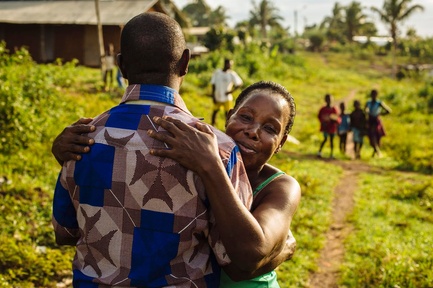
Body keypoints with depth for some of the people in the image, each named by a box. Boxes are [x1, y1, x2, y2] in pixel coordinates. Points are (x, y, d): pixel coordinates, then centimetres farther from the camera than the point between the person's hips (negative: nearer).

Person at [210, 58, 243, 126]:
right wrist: (213, 96, -2)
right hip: (217, 97, 2)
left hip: (227, 98, -2)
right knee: (215, 111, 12)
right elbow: (213, 84, 2)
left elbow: (240, 83, -3)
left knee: (227, 113, -5)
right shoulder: (217, 72, -1)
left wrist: (231, 91, -10)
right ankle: (212, 126, 29)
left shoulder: (232, 74, -4)